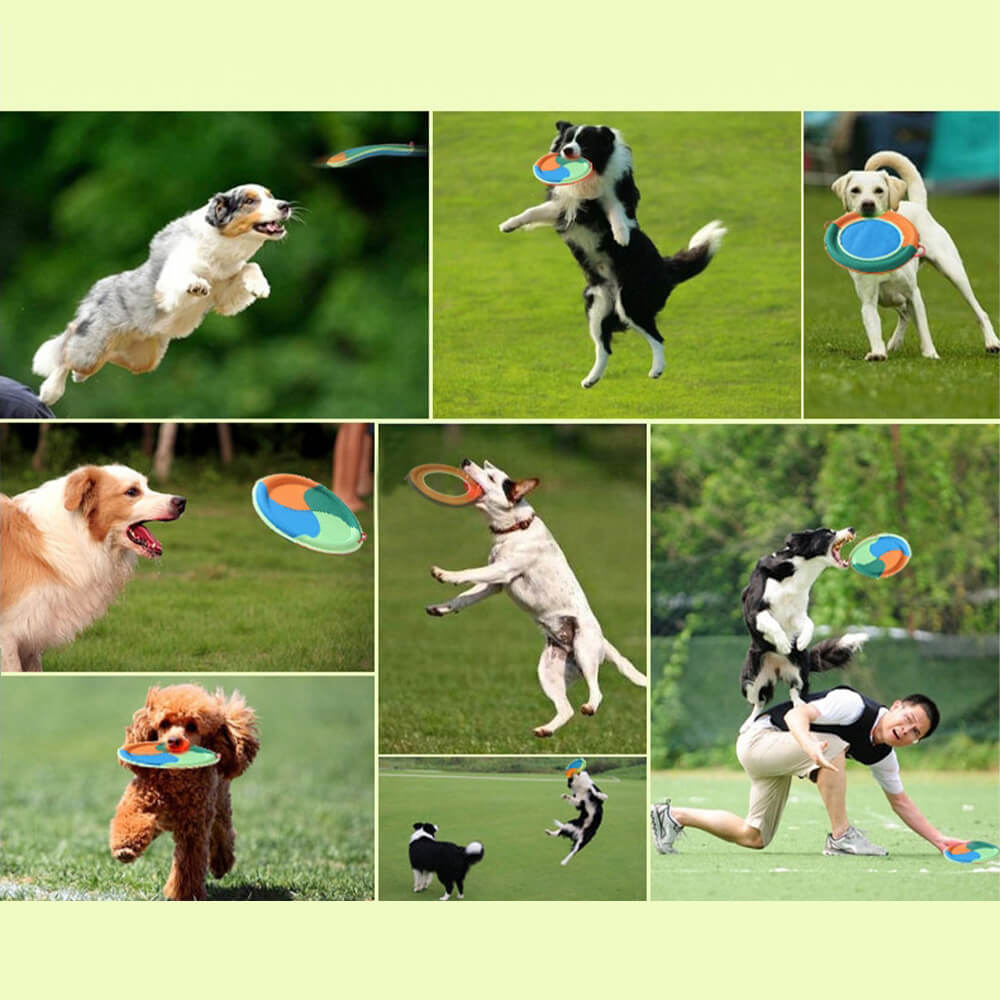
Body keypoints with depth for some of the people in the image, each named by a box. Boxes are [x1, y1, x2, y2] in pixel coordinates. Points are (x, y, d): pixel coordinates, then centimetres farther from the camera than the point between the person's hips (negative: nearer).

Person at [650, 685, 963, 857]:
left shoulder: (882, 755, -1)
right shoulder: (852, 705, -26)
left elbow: (900, 801, 10)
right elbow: (796, 715, -35)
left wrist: (939, 839, 3)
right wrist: (810, 746, -56)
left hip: (776, 757, 9)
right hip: (760, 734, -9)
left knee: (753, 838, 12)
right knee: (834, 747, -32)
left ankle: (673, 815, 25)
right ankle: (841, 837, -25)